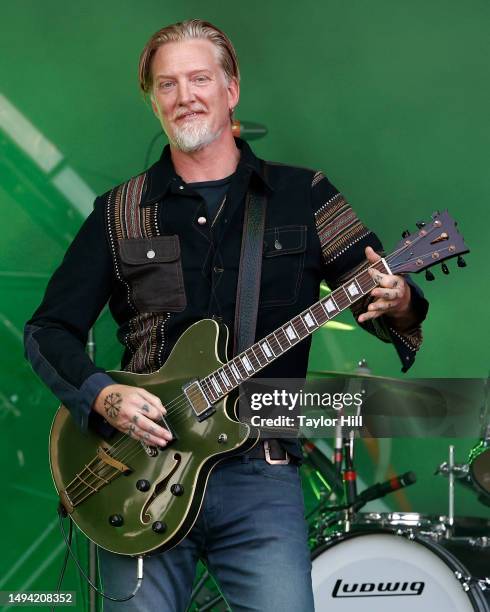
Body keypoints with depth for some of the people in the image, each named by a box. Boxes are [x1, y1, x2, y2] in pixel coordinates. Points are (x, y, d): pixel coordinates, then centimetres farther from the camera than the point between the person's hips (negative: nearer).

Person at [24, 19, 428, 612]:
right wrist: (101, 395, -10)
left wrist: (397, 304, -17)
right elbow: (48, 330, 9)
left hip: (261, 473, -1)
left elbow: (378, 286, 7)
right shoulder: (120, 212, 10)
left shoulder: (302, 197, 8)